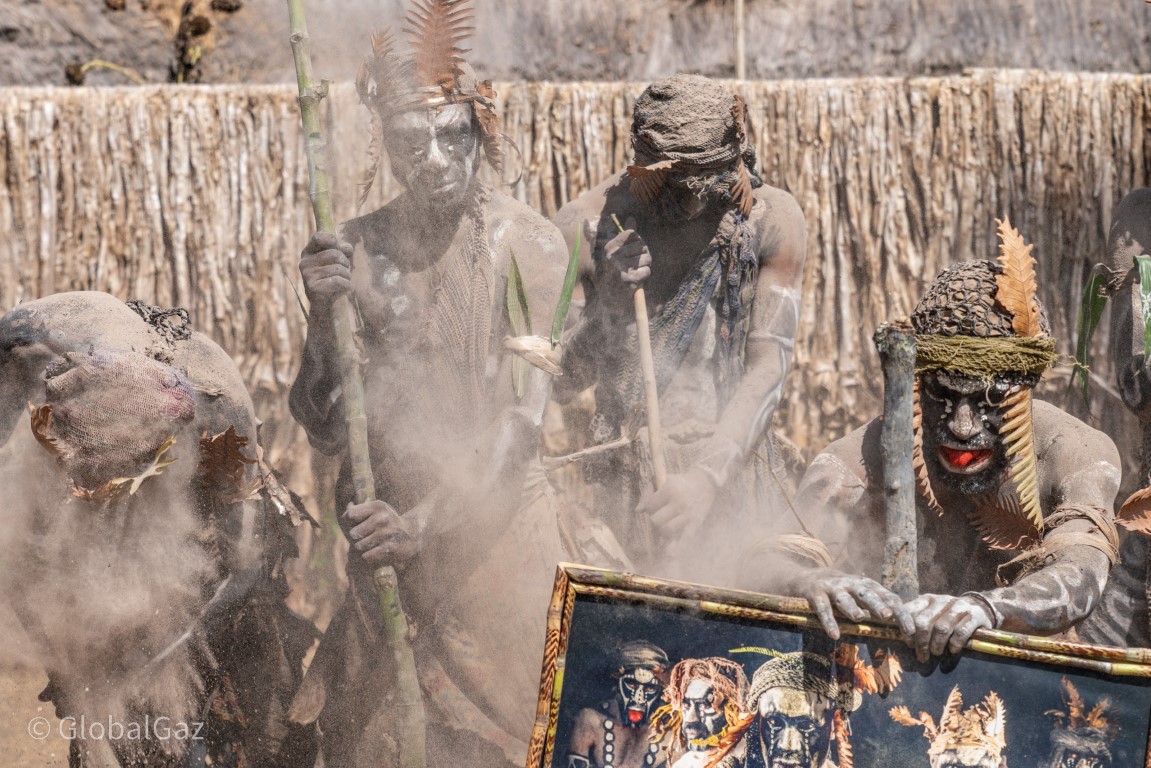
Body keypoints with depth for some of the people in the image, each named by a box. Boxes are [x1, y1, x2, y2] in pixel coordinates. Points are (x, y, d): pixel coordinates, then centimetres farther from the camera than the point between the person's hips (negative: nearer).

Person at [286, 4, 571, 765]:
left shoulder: (527, 243, -8)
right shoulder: (353, 252, -1)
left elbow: (528, 412, -13)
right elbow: (326, 430, -1)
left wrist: (425, 522, -22)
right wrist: (323, 313, -17)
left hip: (497, 523, -2)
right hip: (387, 525, 2)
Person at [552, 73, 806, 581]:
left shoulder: (771, 220, -6)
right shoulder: (587, 227, -8)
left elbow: (769, 365, -9)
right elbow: (557, 384, -5)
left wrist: (710, 474, -22)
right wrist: (610, 301, -23)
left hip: (731, 467, 1)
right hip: (630, 480, -1)